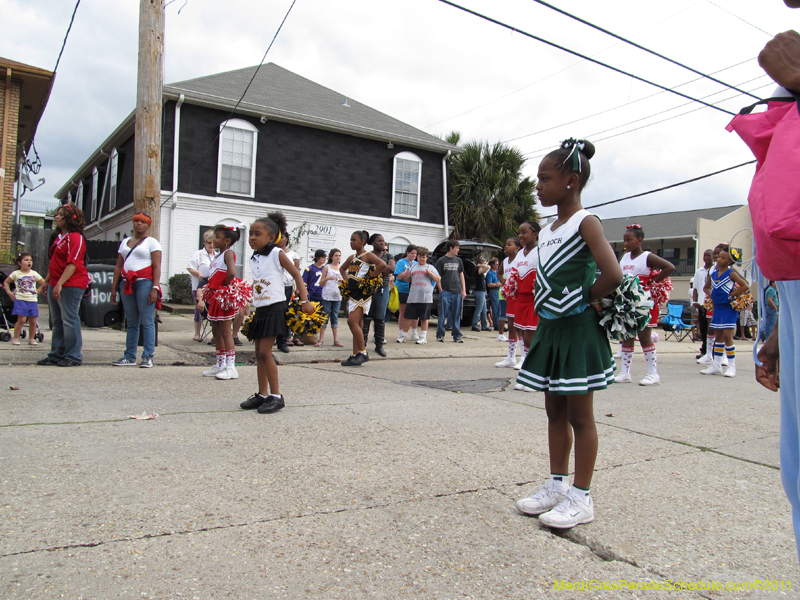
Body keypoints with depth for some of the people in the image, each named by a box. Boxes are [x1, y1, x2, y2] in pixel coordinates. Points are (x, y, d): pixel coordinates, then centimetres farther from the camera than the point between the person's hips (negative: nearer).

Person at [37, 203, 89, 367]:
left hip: (71, 284, -10)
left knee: (69, 319, -7)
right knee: (57, 321, 12)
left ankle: (73, 356, -1)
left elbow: (73, 264, -19)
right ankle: (56, 355, 19)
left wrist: (60, 284, -24)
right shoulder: (59, 237, 18)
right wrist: (47, 281, 24)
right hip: (55, 284, 10)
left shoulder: (75, 237, -11)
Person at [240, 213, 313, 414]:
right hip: (259, 310, 8)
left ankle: (276, 396, -1)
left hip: (274, 308, -7)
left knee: (265, 352, -11)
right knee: (259, 353, 9)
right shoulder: (253, 259, 12)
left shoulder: (277, 254, -7)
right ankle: (262, 395, 19)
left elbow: (297, 275, -9)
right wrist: (253, 310, 16)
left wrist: (305, 301, -16)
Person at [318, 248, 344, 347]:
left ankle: (336, 340, 5)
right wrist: (327, 278, -17)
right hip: (327, 296, -3)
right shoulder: (327, 267, 2)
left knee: (335, 317, 6)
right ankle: (320, 340, 1)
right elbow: (321, 283, 1)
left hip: (337, 296, 3)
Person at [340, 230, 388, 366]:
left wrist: (370, 277, -16)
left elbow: (383, 265, -24)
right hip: (351, 293, 8)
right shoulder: (352, 258, 16)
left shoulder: (368, 256, -6)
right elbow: (342, 269, 36)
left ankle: (363, 353, -11)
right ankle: (356, 356, 11)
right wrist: (347, 280, 18)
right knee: (358, 325, 9)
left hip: (363, 293, -8)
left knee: (352, 321, -18)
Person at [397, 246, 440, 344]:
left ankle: (423, 337, 11)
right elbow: (408, 280, 23)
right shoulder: (413, 267, 16)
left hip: (426, 298, -3)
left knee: (424, 318, 4)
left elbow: (438, 280, 3)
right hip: (412, 297, 3)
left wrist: (430, 273, -12)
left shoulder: (430, 267, 7)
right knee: (408, 317, 4)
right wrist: (405, 276, 1)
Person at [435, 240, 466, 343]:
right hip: (445, 292, -4)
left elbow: (461, 275, 17)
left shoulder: (458, 260, 14)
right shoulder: (441, 260, 1)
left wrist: (463, 290, 10)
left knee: (456, 315, 6)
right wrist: (441, 290, -7)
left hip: (457, 292, 4)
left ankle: (457, 336, 11)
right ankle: (440, 335, 7)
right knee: (443, 314, -2)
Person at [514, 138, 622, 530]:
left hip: (577, 329, -8)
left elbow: (613, 276, -24)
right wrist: (545, 316, 4)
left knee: (579, 415, 2)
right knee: (555, 411, 14)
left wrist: (586, 300, -10)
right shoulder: (547, 231, 12)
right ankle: (557, 485, 28)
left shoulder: (585, 223, -12)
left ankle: (581, 498, 14)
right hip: (549, 327, 8)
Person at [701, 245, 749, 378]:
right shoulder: (713, 274, 9)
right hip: (717, 307, 7)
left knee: (727, 336, -9)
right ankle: (716, 366, 16)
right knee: (718, 336, 11)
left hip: (729, 308, -7)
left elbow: (745, 286, -18)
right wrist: (711, 295, 7)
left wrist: (732, 294, -15)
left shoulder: (731, 274, -9)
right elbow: (706, 288, 24)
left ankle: (732, 366, 0)